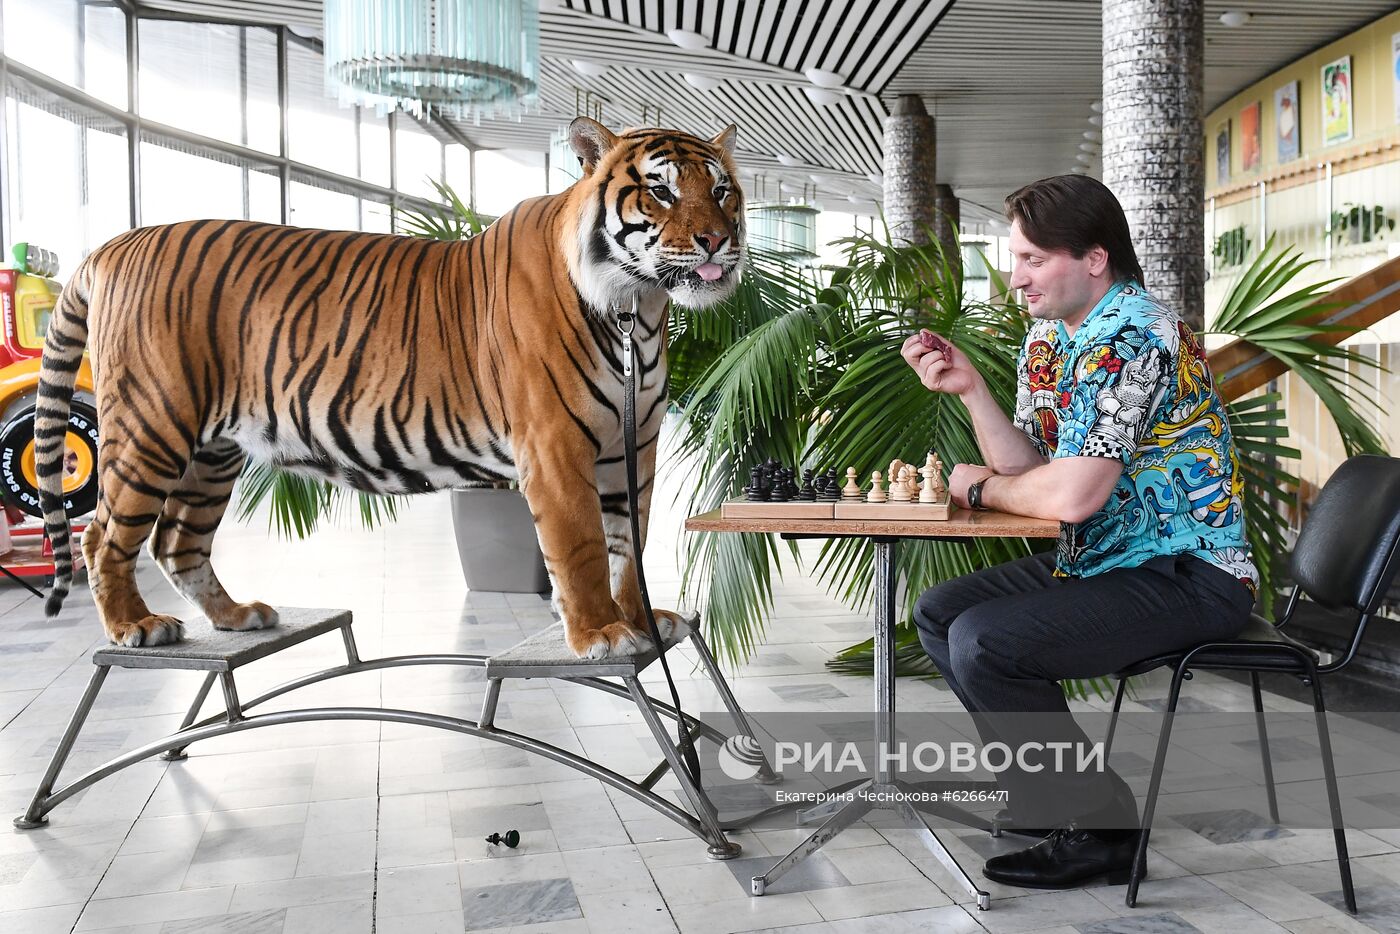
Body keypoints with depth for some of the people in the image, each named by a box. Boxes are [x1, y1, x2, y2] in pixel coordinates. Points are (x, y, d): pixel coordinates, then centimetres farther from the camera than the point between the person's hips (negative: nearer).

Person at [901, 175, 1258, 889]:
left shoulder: (1136, 336, -21)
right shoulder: (1046, 336, 9)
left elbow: (1071, 495, -27)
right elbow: (1027, 466, 6)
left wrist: (979, 488, -8)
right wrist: (969, 388, -6)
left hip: (1189, 576, -10)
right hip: (1102, 560, 10)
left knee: (984, 642, -23)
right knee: (940, 614, 9)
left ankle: (1100, 829, -3)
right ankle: (1050, 791, 16)